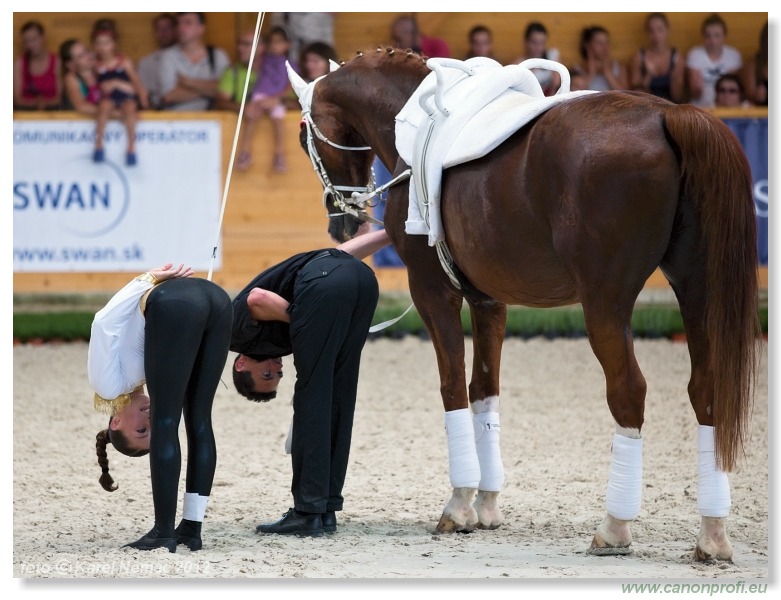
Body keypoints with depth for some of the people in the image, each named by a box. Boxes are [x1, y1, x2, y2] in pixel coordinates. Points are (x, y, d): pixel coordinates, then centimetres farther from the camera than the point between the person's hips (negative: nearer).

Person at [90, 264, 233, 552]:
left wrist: (147, 281, 4)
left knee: (166, 426, -1)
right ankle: (191, 528, 12)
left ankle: (165, 534, 0)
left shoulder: (112, 387, 20)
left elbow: (103, 325, 9)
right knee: (199, 420, 11)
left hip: (176, 306, -6)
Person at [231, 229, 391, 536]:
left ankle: (309, 512, 3)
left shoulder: (236, 329, 22)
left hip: (324, 282, -7)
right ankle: (327, 509, 18)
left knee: (311, 399, 2)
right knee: (339, 399, 14)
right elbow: (343, 252, 33)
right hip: (362, 275, 7)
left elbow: (256, 299, -2)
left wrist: (298, 319, 7)